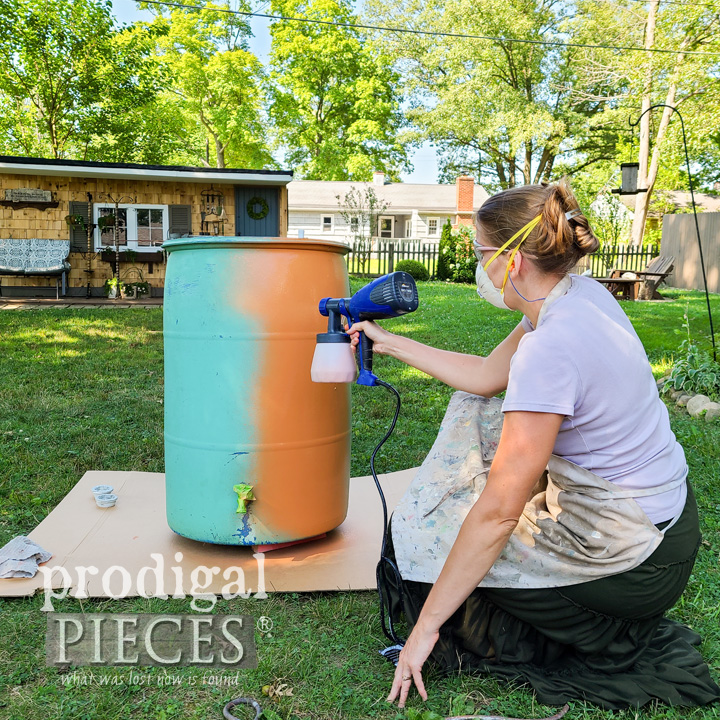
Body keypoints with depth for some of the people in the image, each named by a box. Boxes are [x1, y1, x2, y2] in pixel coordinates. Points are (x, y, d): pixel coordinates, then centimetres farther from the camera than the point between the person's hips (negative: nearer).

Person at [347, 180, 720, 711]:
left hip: (637, 562, -9)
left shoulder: (550, 348, -30)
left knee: (424, 534, 4)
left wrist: (426, 626, -16)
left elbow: (497, 513, -27)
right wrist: (390, 343, 16)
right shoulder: (578, 295, -2)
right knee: (474, 414, 15)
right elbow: (486, 376, 10)